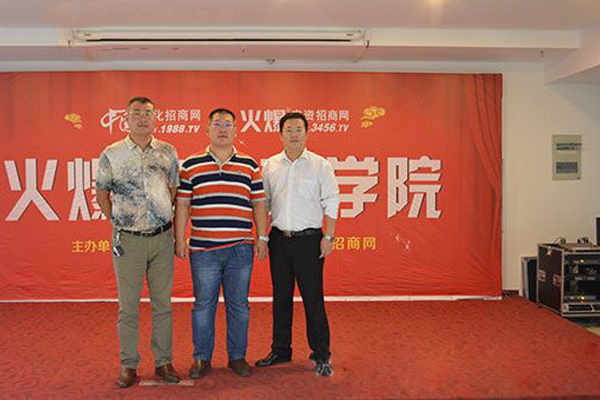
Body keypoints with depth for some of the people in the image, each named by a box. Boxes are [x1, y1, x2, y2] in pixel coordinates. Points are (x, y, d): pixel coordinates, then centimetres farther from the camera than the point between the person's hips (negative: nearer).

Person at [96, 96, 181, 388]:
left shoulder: (168, 152, 5)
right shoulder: (111, 154, 1)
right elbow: (101, 191, 11)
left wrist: (169, 221, 8)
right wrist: (115, 222, 6)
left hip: (162, 238, 2)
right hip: (128, 240, -1)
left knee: (162, 303, 7)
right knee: (127, 305, 4)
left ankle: (163, 362, 18)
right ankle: (129, 366, 16)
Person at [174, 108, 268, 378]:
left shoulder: (250, 165, 9)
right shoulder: (191, 165, 7)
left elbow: (258, 203, 10)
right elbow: (182, 204, 6)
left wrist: (262, 237, 5)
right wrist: (180, 239, 1)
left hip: (240, 248, 1)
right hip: (203, 248, -1)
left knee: (238, 305, 8)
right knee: (203, 305, 6)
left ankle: (237, 357, 22)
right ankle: (202, 359, 20)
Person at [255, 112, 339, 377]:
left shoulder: (320, 165, -1)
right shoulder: (270, 165, 9)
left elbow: (331, 203, -2)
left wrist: (328, 237, -9)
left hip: (309, 238, -4)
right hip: (279, 238, 4)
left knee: (313, 298, -2)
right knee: (281, 297, 11)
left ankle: (321, 355, 11)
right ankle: (280, 350, 25)